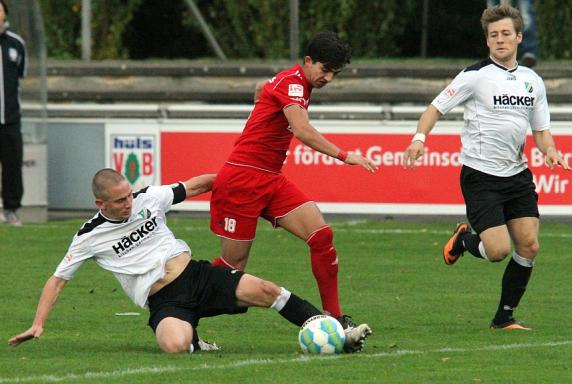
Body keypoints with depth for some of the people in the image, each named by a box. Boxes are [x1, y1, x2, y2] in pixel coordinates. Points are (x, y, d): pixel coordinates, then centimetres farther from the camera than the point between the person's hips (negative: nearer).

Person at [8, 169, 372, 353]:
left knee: (264, 290, -18)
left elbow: (195, 185, 16)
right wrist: (38, 325, -3)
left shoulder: (148, 198, 3)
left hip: (197, 276, 3)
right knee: (175, 345, -38)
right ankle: (194, 342, 0)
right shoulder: (90, 237, -2)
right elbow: (58, 279, 5)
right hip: (164, 302, -3)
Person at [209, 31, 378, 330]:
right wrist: (343, 156, -38)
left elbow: (260, 90, 36)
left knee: (322, 236, -9)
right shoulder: (292, 83, -16)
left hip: (271, 180, 9)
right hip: (241, 179, -9)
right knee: (233, 265, -2)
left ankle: (332, 316, -6)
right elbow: (302, 131, -33)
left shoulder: (292, 81, 12)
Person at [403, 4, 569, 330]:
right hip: (481, 176, -5)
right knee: (498, 250, -15)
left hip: (517, 175, 6)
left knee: (529, 246, -3)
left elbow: (542, 129, 17)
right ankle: (463, 239, 21)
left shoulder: (533, 81, 10)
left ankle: (505, 316, 12)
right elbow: (437, 107, -4)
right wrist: (420, 137, -21)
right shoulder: (476, 76, -7)